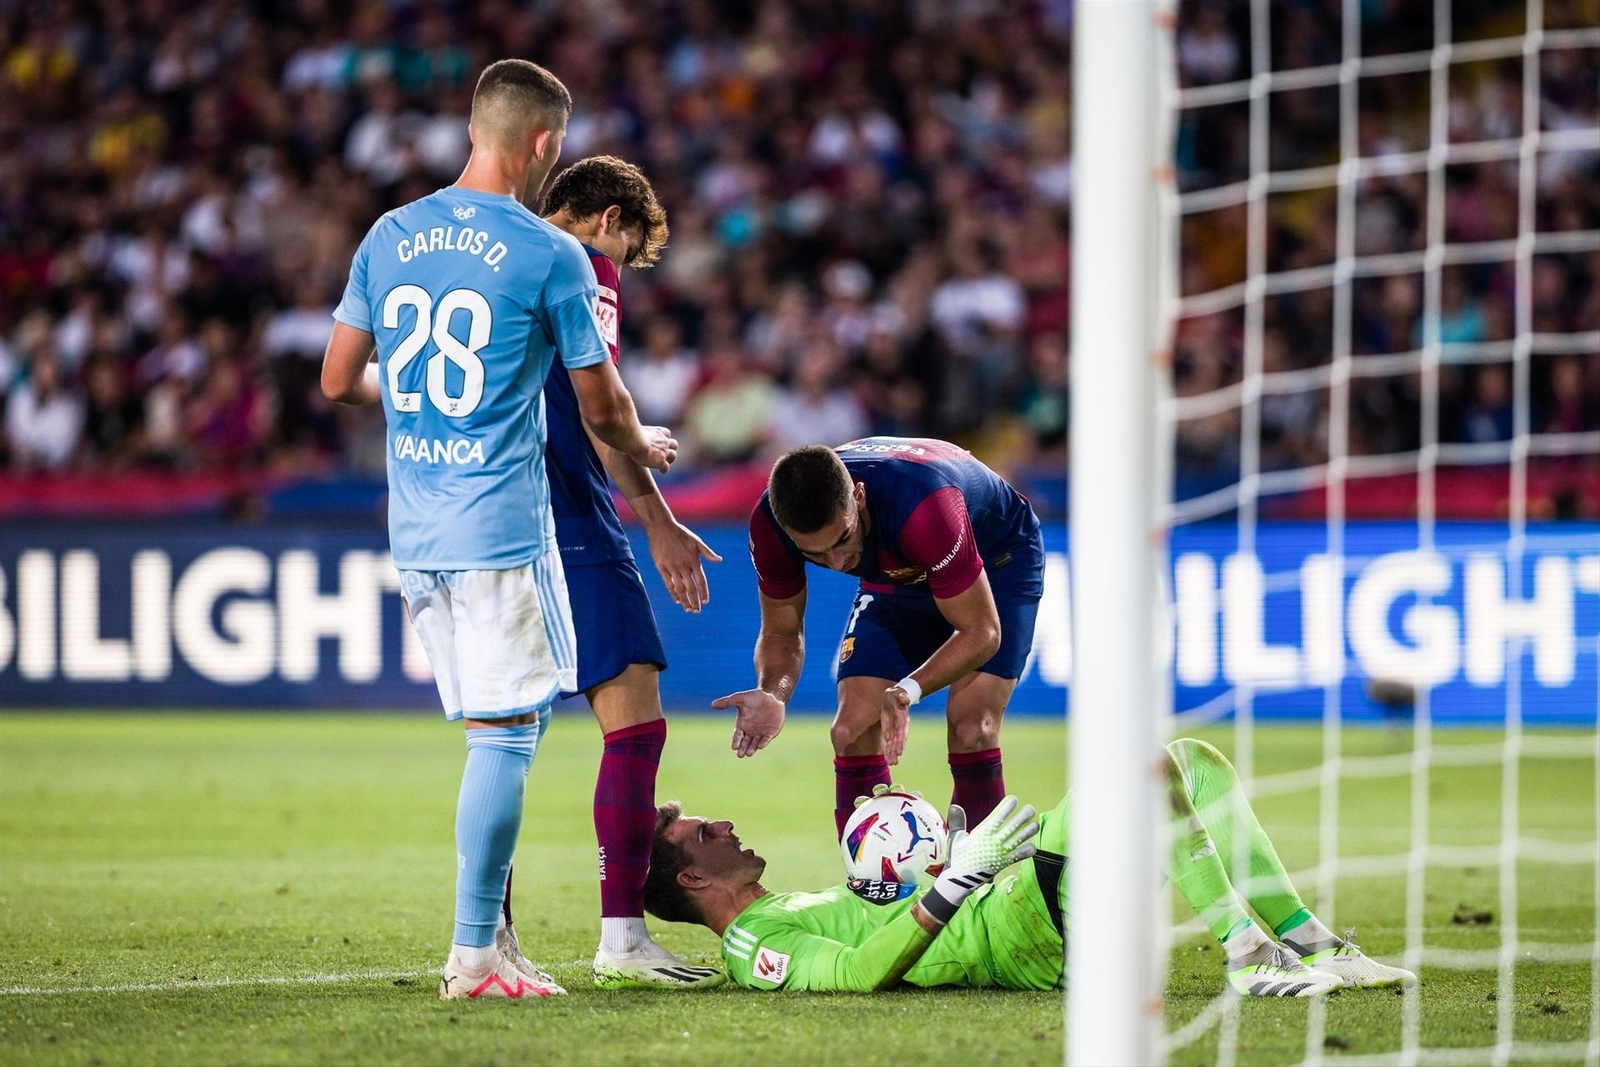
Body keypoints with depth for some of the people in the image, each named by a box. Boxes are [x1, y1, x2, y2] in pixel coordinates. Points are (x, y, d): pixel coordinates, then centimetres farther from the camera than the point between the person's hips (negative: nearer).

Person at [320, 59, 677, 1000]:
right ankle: (476, 953, -2)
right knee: (506, 731, -2)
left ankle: (492, 934, 14)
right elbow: (602, 407, 0)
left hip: (414, 529, 6)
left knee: (495, 731, 14)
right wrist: (645, 447, 21)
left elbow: (340, 381, 11)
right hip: (503, 527, -6)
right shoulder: (551, 256, -8)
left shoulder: (389, 238, 7)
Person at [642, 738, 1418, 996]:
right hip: (1019, 937, -10)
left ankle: (1312, 946, 2)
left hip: (1043, 922, 10)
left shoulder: (792, 911, 26)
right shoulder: (757, 946, -6)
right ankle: (1247, 958, -23)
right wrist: (954, 885, -30)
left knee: (1199, 761, 8)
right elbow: (855, 971, -25)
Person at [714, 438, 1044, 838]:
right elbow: (781, 632, -11)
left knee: (970, 730, -21)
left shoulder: (923, 508, -44)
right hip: (902, 574, 5)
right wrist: (772, 695, -33)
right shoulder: (769, 526, -29)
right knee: (852, 732, -10)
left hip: (996, 560, -5)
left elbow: (981, 632, -32)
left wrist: (908, 691, -47)